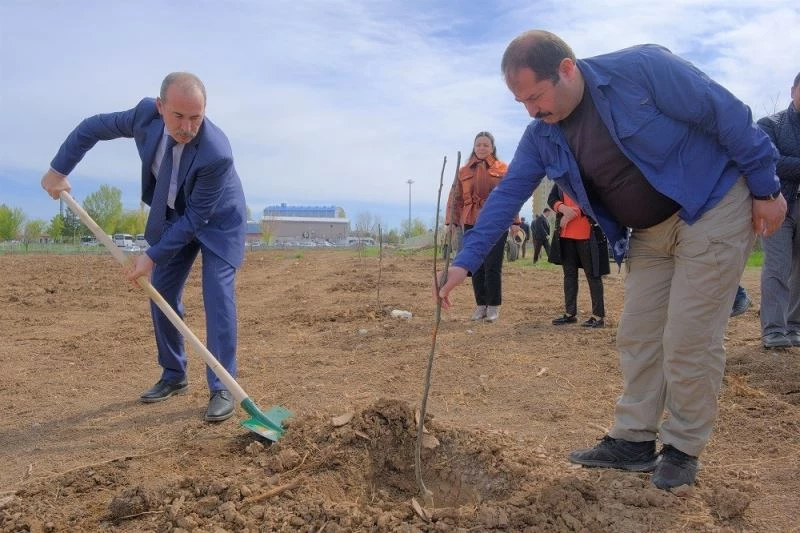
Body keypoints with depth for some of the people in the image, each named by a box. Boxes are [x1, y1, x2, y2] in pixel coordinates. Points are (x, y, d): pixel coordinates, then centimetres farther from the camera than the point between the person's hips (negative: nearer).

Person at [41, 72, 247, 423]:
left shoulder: (217, 154, -38)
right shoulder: (147, 114, -23)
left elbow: (196, 217, -30)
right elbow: (94, 127, -5)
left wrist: (153, 256, -27)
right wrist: (59, 169, -3)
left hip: (216, 221, -5)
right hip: (171, 216, 6)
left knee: (217, 296, -16)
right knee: (162, 295, 6)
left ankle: (222, 388, -9)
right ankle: (174, 376, 22)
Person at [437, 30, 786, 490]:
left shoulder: (642, 69, -22)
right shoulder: (543, 137, -5)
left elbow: (728, 114, -16)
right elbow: (507, 196, -3)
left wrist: (766, 188, -10)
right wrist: (465, 262, -9)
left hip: (713, 208, -6)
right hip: (649, 234, 6)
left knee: (689, 340, -6)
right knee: (637, 337, 6)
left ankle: (683, 449, 10)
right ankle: (633, 441, 18)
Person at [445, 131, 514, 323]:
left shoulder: (503, 169, 4)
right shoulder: (464, 171, 10)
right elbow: (456, 198, 9)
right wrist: (452, 221, 1)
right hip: (471, 224, 3)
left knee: (492, 266, -5)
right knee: (476, 267, 5)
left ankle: (494, 306, 6)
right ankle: (480, 305, 16)